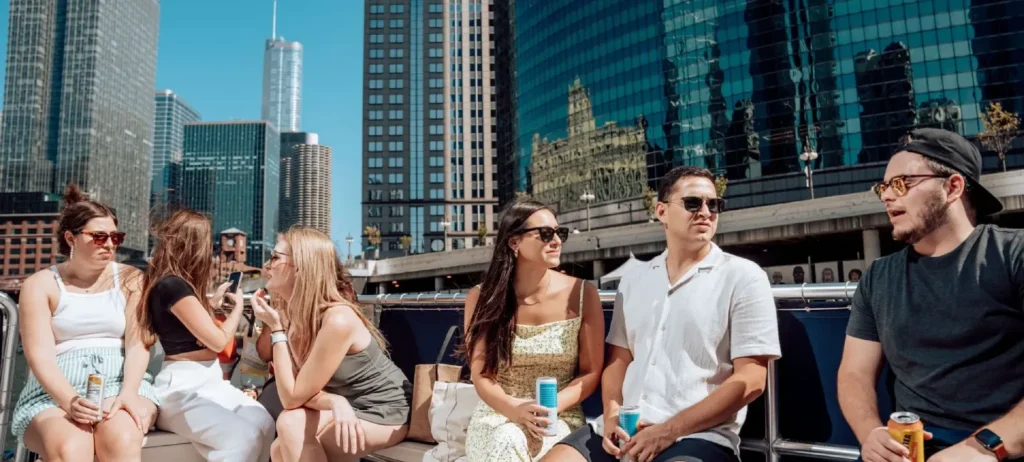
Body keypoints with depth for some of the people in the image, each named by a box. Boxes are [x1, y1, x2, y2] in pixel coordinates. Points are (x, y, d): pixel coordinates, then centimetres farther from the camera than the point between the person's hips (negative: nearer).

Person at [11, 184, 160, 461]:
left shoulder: (130, 279, 10)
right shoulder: (40, 285, 7)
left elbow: (137, 342, -1)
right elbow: (40, 355, -5)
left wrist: (128, 393, -19)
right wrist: (70, 401, -22)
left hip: (121, 382, 1)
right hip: (56, 392, 0)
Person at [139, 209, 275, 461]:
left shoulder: (177, 283, 16)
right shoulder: (172, 285, -14)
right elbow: (218, 341, -12)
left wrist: (212, 303, 23)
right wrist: (237, 306, 5)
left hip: (209, 380, 9)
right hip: (182, 387, -9)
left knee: (263, 423, -19)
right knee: (244, 436, -30)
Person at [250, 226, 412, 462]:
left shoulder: (337, 320, -30)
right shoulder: (291, 315, -5)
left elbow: (292, 398, -23)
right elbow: (296, 393, -8)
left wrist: (276, 330, -21)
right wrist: (334, 401, -29)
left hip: (385, 412, -7)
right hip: (346, 408, 7)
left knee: (292, 423, -23)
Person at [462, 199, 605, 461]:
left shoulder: (582, 295, -5)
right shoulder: (481, 297, -3)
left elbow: (591, 373, -2)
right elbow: (481, 375, -3)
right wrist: (513, 409, -24)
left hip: (560, 418, -1)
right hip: (497, 414, 1)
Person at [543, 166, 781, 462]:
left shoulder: (742, 276, -2)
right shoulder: (633, 282, 12)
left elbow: (751, 379, -8)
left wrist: (671, 431, -15)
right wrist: (612, 416, -4)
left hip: (699, 436, -4)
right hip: (627, 432, 4)